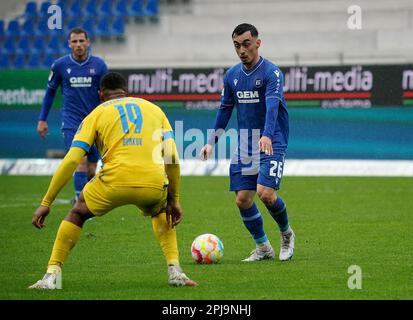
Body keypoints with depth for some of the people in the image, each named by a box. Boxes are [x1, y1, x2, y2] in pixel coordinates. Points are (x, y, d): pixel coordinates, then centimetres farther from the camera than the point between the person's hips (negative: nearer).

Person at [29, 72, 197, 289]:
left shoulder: (96, 114, 17)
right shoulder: (154, 110, 24)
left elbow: (71, 160, 8)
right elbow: (172, 157, 16)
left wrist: (46, 203, 10)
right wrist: (174, 200, 24)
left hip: (115, 181, -2)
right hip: (154, 185, 2)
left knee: (77, 214, 26)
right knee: (162, 213, 38)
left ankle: (52, 275, 15)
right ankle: (175, 270, 21)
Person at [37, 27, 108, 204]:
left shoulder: (99, 65, -1)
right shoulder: (59, 65, -2)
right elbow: (50, 92, 10)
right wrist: (42, 119, 8)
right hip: (71, 121, -2)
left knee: (91, 168, 6)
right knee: (80, 161, -18)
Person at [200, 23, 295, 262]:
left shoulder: (272, 72, -12)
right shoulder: (232, 75, 8)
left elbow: (272, 105, -27)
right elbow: (225, 109, 18)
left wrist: (267, 136, -42)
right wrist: (212, 142, 12)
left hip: (272, 143, -6)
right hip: (244, 146, 6)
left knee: (265, 193, -19)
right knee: (242, 199, 0)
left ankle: (287, 234, 9)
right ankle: (263, 247, 16)